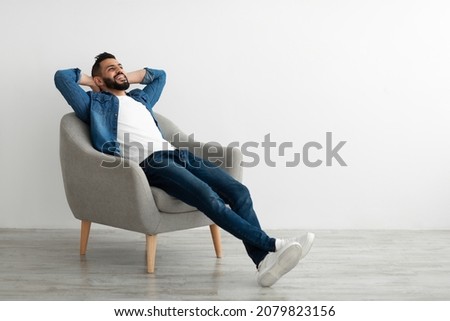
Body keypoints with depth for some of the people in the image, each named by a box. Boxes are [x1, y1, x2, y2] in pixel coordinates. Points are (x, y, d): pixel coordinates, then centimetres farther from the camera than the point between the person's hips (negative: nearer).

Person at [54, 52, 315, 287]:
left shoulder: (140, 98, 36)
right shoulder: (96, 103, 18)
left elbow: (159, 75, 52)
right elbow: (61, 77, 11)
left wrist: (127, 78, 43)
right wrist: (89, 80, 26)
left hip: (176, 153, 7)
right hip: (148, 162, -7)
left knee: (239, 191, -17)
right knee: (208, 196, -32)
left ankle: (263, 261, -28)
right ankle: (272, 245, -34)